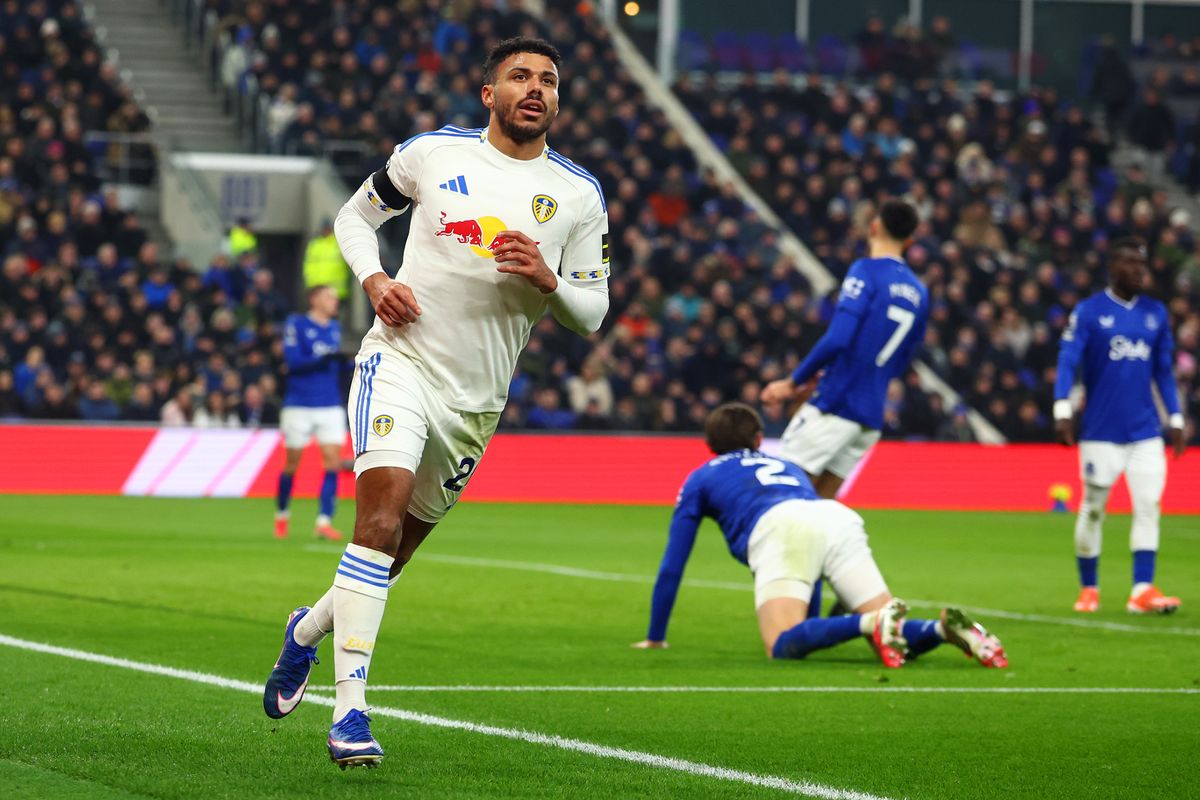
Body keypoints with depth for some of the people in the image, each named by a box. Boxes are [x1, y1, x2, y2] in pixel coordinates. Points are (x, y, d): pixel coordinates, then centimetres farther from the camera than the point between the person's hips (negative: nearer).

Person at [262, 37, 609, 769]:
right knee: (381, 515, -23)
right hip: (402, 358, -3)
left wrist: (547, 278, -15)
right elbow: (355, 216, 15)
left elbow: (592, 315, 6)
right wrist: (375, 280, -5)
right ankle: (350, 708, -23)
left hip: (476, 399, 3)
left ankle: (307, 631, 42)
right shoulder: (433, 153, 0)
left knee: (397, 550, 11)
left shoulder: (579, 196, 3)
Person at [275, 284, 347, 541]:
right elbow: (293, 361, -15)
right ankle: (282, 515, 27)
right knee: (292, 464, 5)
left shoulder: (335, 327, 13)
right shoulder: (296, 325, -5)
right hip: (299, 405, -4)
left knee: (333, 460, -10)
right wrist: (322, 359, -26)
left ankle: (324, 520, -13)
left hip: (331, 407, 4)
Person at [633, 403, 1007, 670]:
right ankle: (946, 627, -30)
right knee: (893, 640, 2)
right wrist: (811, 630, 65)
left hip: (780, 529, -4)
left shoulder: (700, 479, 33)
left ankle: (872, 623, -43)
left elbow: (671, 568, 32)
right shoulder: (788, 466, 45)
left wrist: (655, 638, 43)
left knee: (783, 647, -19)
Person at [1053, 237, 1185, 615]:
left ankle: (1142, 590, -8)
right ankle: (1088, 589, 16)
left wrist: (1175, 419, 13)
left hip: (1146, 431, 3)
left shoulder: (1156, 313, 9)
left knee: (1148, 505, -7)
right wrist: (1063, 410, -22)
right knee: (1092, 509, 3)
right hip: (1101, 431, -3)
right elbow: (1068, 361, -10)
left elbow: (1163, 371, 16)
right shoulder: (1089, 312, -4)